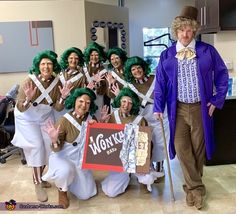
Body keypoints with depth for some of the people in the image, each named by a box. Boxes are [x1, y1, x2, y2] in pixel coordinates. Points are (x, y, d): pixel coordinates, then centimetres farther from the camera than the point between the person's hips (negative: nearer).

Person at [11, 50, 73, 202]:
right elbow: (20, 109, -28)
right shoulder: (31, 80, -28)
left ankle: (38, 177, 25)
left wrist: (62, 97, -31)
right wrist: (28, 99, -47)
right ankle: (38, 184, 3)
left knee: (48, 146, 2)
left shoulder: (56, 82, -17)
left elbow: (58, 108, -13)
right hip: (27, 118, -4)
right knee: (37, 146, -12)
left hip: (46, 117, 4)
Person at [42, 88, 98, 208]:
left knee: (86, 195, 7)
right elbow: (57, 149, -19)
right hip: (63, 157, -4)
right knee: (65, 171, -40)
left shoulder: (90, 119, -8)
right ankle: (62, 191, -3)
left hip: (81, 160, 5)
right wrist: (54, 140, -42)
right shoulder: (64, 121, -23)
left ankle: (69, 180, 37)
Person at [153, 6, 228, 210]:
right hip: (178, 109, 1)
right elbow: (160, 83, 5)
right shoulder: (167, 55, 3)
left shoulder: (207, 51, 0)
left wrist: (218, 100, 0)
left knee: (198, 148, 7)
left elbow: (222, 75, 6)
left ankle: (193, 186, 25)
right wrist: (158, 107, -1)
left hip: (201, 108, -1)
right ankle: (196, 187, 12)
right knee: (181, 147, -2)